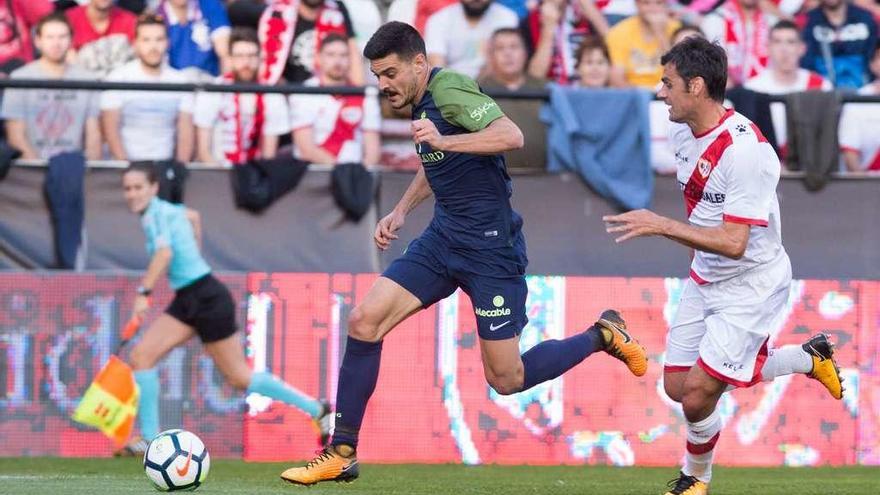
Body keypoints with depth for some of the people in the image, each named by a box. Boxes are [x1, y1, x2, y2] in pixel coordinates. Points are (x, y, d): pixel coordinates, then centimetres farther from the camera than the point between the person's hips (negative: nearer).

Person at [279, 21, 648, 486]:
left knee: (507, 380, -4)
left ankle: (602, 335, 20)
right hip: (443, 238, 9)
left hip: (491, 247, -9)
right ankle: (342, 455, 1)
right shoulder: (421, 101, 10)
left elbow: (511, 135, -32)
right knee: (363, 321, -5)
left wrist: (443, 140, -41)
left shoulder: (448, 89, -18)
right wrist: (400, 211, 21)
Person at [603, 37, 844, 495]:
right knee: (677, 386, 11)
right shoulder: (683, 134, -2)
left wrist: (662, 226, -34)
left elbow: (733, 243, -31)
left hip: (751, 284, -9)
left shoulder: (746, 150, -28)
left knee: (697, 396, -13)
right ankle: (809, 358, 26)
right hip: (705, 280, 9)